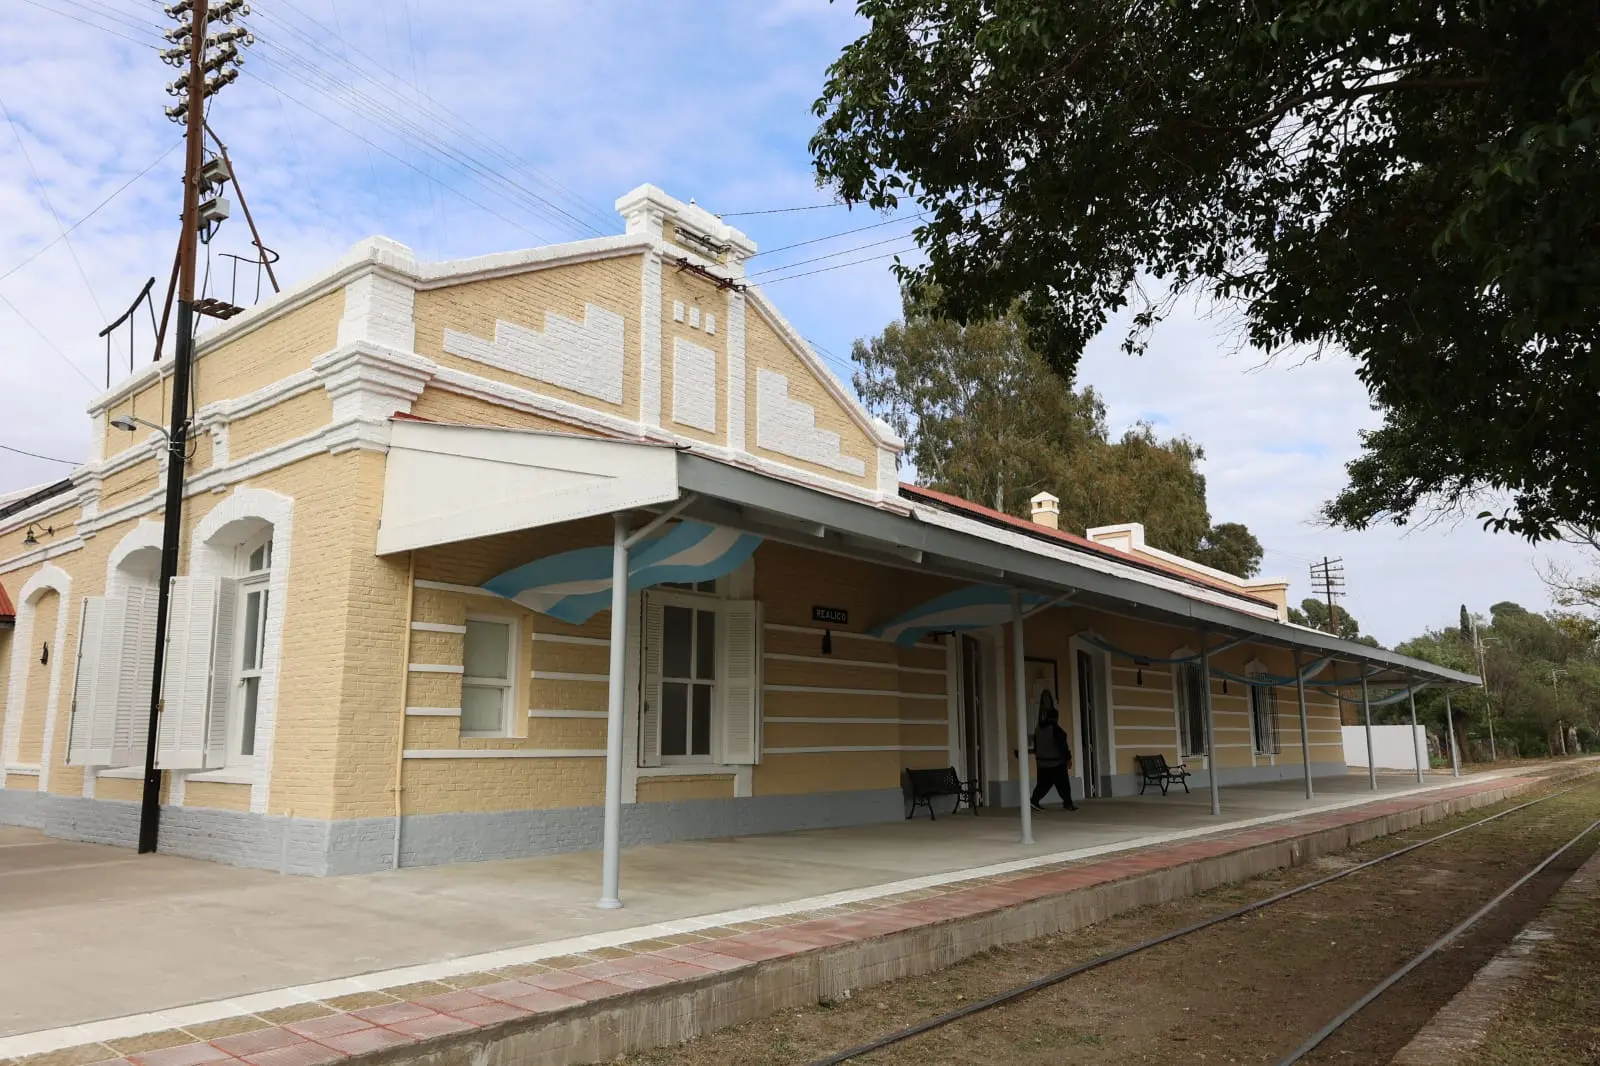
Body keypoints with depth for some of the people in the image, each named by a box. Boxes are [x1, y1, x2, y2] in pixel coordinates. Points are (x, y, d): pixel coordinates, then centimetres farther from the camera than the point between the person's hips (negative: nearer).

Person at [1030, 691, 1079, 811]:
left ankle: (1034, 801, -2)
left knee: (1044, 783, 9)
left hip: (1042, 762, 7)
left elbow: (1036, 746, 16)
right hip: (1056, 762, -7)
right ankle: (1068, 803, 8)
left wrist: (1038, 757, 25)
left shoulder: (1038, 729, 10)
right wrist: (1068, 757, -9)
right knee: (1063, 783, 3)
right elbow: (1062, 744, -15)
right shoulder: (1055, 728, -14)